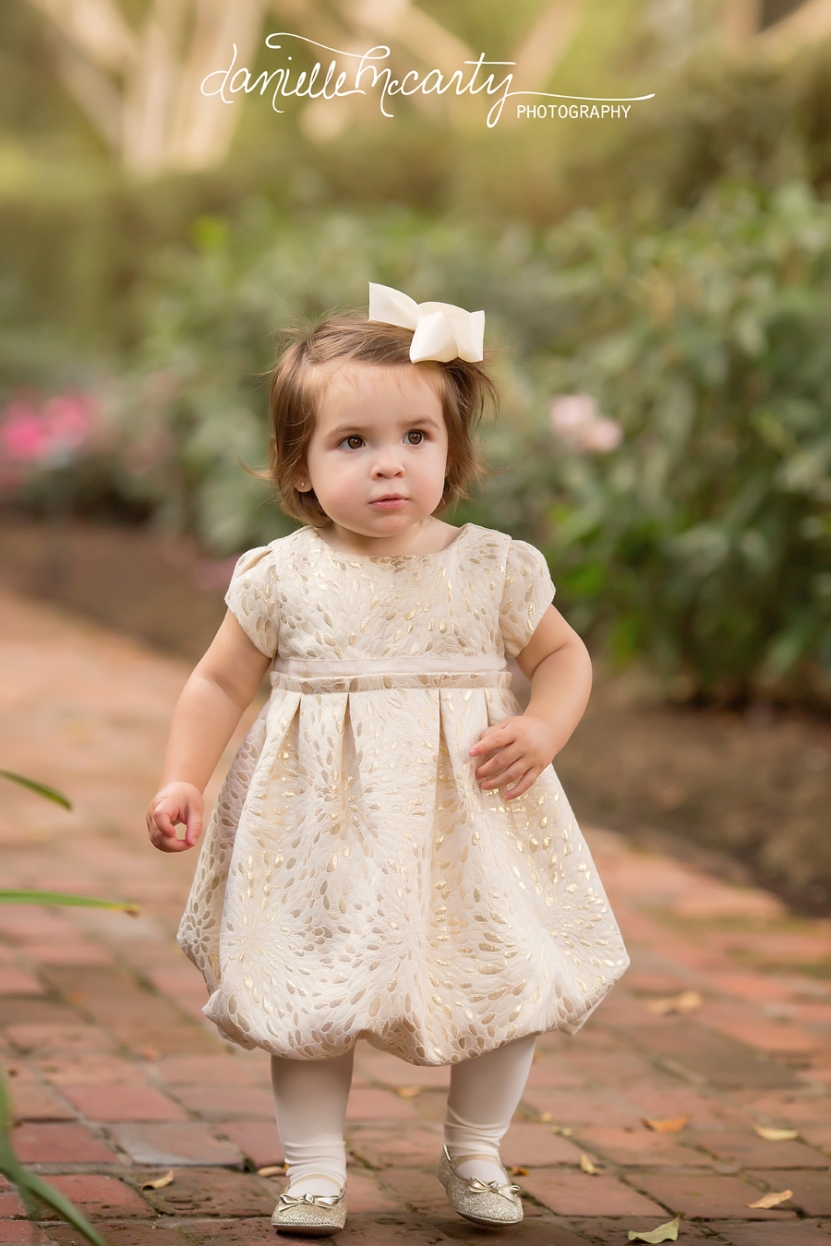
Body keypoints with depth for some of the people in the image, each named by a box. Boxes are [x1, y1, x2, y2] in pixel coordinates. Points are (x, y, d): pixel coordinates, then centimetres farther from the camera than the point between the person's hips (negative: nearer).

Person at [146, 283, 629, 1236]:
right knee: (311, 997, 1)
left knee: (506, 986, 5)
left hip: (467, 822, 1)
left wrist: (539, 734, -11)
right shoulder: (283, 578, -6)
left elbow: (563, 657, 8)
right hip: (323, 827, -1)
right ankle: (315, 1168, 19)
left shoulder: (492, 569, -4)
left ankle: (474, 1152, 27)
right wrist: (181, 780, -9)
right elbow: (221, 682, 4)